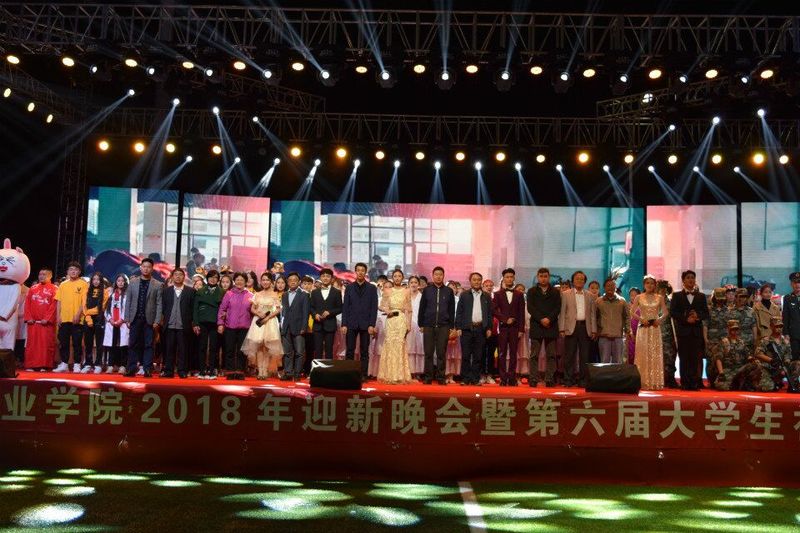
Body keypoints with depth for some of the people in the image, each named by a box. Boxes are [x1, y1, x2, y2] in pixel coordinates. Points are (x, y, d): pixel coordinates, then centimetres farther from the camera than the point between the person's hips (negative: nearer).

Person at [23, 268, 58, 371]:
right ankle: (31, 365, 7)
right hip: (33, 322, 4)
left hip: (47, 322, -4)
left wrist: (47, 319, -14)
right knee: (32, 344, 3)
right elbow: (27, 304, 10)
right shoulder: (33, 288, 16)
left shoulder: (54, 289, 3)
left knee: (46, 344, -4)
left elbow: (54, 306, -6)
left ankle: (45, 365, -2)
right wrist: (28, 317, -2)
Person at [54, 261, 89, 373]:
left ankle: (77, 365, 5)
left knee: (77, 342, -1)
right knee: (63, 342, 6)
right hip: (64, 318, 4)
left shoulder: (83, 284, 0)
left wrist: (78, 315, -16)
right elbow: (59, 301, 12)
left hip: (77, 319, -4)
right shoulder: (63, 285, 12)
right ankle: (64, 364, 14)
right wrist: (59, 316, 3)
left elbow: (84, 301, -7)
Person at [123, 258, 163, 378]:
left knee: (148, 345, 0)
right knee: (133, 345, 4)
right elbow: (128, 301, 8)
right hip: (135, 319, 2)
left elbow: (159, 304, -1)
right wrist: (127, 319, 2)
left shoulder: (157, 285, 2)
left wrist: (157, 321, -8)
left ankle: (147, 370, 2)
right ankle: (131, 369, 8)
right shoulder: (133, 282, 9)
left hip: (149, 320, -2)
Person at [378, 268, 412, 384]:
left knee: (400, 345, -3)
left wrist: (409, 324, -1)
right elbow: (381, 306, 11)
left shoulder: (406, 292, 5)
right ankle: (390, 375, 6)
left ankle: (400, 375, 4)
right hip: (390, 320, 1)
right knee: (390, 345, -1)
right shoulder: (387, 291, 8)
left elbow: (408, 310, 4)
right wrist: (386, 310, -9)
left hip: (402, 320, -1)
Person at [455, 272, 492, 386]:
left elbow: (490, 313, 12)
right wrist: (458, 327, -4)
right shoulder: (464, 295, 8)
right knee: (466, 355, -1)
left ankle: (475, 379, 9)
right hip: (467, 329, -1)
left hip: (481, 328, 1)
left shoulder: (487, 297, 12)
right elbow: (459, 312, 4)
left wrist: (489, 328, 3)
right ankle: (465, 379, 5)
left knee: (478, 356, 3)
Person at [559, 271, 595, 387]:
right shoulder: (565, 294, 5)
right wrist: (562, 329, -6)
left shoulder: (589, 295, 12)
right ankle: (568, 379, 5)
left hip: (585, 327, 2)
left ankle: (583, 380, 11)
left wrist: (593, 329, 5)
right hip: (571, 327, -2)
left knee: (584, 355, 4)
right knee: (570, 355, 0)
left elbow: (592, 314, 12)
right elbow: (562, 313, 2)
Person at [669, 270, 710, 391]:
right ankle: (685, 384, 0)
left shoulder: (701, 296, 15)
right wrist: (686, 319, -14)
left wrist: (698, 316, -12)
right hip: (683, 331, -2)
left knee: (696, 358, -2)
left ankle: (695, 383, 1)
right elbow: (672, 312, -2)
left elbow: (706, 313, 9)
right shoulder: (677, 296, 8)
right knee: (684, 358, -2)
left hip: (697, 331, 2)